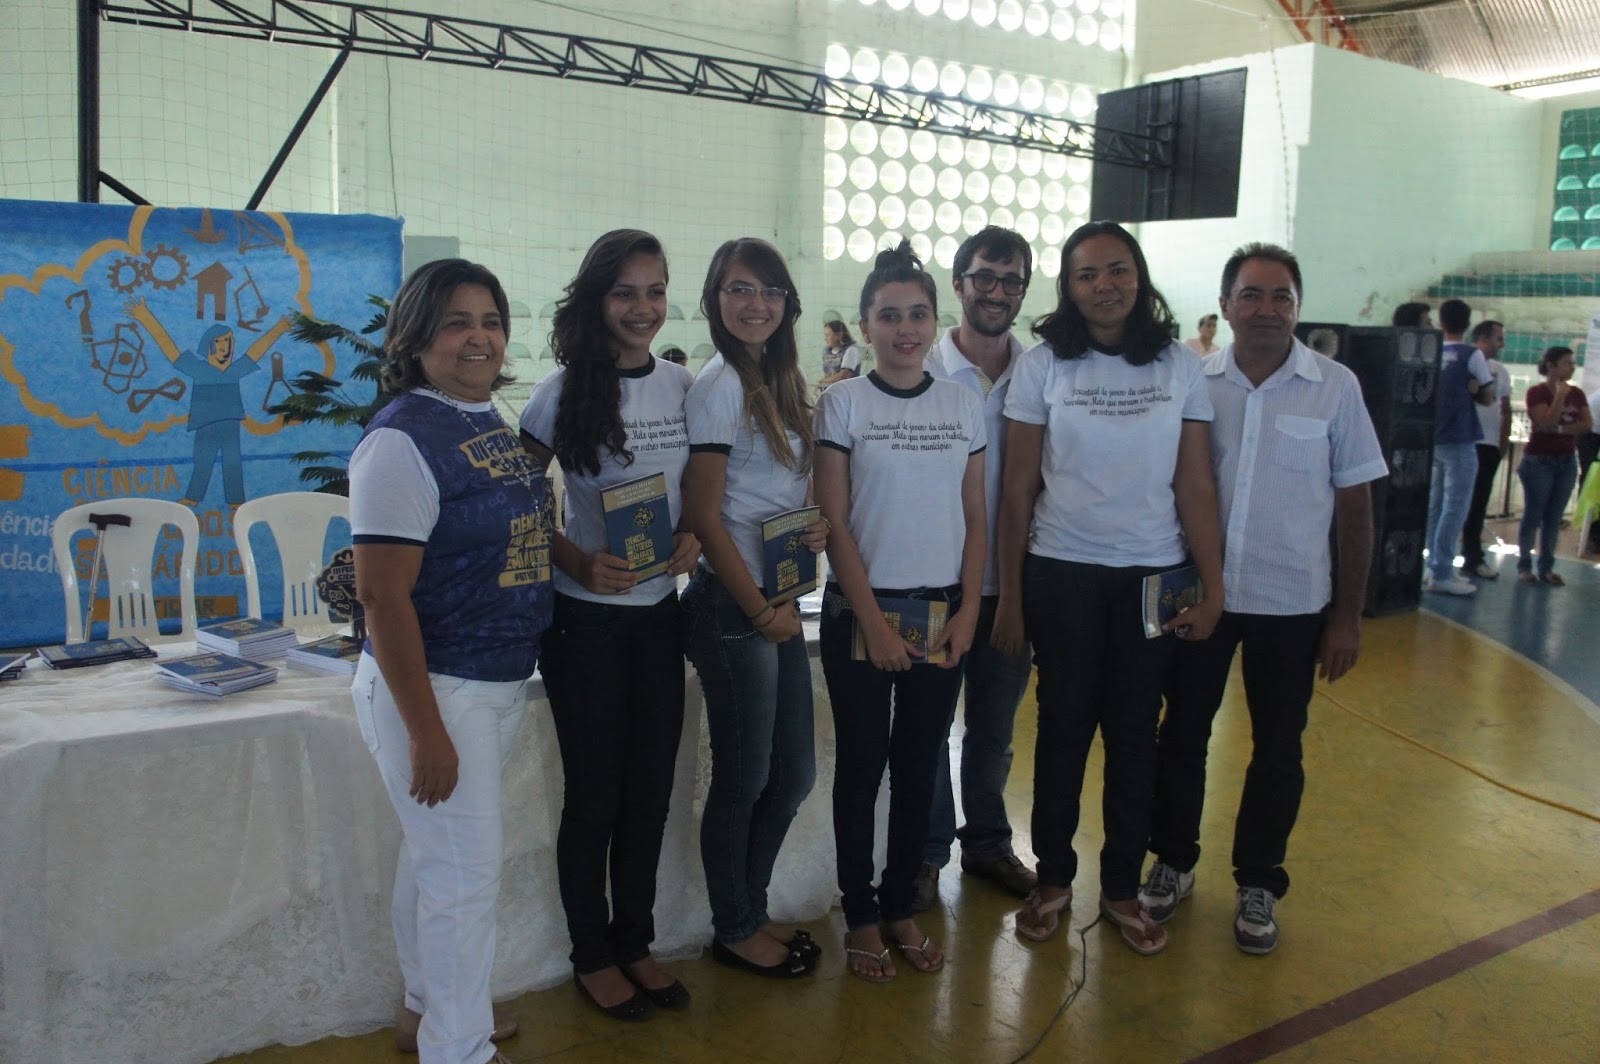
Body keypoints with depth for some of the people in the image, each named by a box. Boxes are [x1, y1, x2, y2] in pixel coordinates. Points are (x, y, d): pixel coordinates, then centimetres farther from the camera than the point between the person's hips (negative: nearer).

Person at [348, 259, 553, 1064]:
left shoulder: (490, 421, 7)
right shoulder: (402, 440, -19)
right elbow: (382, 595, -22)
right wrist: (425, 729, -21)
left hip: (502, 682, 8)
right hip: (434, 689, -8)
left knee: (436, 851, 22)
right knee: (465, 871, 1)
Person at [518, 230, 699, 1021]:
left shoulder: (684, 386, 3)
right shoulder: (563, 392, -10)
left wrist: (692, 535, -7)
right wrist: (580, 564, -20)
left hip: (659, 612, 4)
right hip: (585, 618, -4)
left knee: (651, 786, 13)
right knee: (595, 791, 7)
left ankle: (636, 943, 32)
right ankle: (592, 956, 27)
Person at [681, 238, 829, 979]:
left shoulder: (782, 382, 12)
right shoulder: (720, 386, -12)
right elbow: (704, 515, -15)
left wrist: (818, 524, -2)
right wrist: (760, 610, -12)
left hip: (780, 602, 8)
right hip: (731, 606, -8)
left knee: (793, 773, 14)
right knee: (745, 776, 4)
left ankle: (750, 911, 32)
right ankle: (735, 930, 24)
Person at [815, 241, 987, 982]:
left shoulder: (962, 404, 5)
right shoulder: (842, 402, -4)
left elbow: (975, 518, 7)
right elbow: (835, 524, -7)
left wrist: (967, 610, -2)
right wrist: (873, 620, -11)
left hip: (942, 613, 3)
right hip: (860, 611, -3)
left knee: (920, 763, 10)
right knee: (862, 761, 6)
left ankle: (901, 906, 26)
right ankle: (861, 915, 21)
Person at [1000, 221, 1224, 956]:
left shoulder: (1178, 366, 1)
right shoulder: (1043, 365, -2)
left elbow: (1196, 486, 0)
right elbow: (1017, 489, -1)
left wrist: (1213, 586, -5)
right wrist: (1009, 597, -2)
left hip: (1153, 576, 1)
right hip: (1063, 573, -1)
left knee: (1135, 732, 10)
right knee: (1064, 726, 9)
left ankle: (1122, 886, 26)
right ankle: (1053, 877, 26)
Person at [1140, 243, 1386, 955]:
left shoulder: (1335, 387, -4)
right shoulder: (1193, 381, -3)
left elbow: (1355, 505, -1)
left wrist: (1348, 615, -2)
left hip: (1292, 603, 0)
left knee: (1277, 749, 11)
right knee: (1181, 734, 12)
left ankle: (1258, 883, 29)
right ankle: (1173, 861, 32)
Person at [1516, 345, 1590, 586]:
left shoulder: (1576, 393, 8)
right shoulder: (1537, 392, -7)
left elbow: (1588, 425, -1)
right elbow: (1547, 423, -19)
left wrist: (1560, 429, -13)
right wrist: (1560, 394, -16)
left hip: (1567, 461, 5)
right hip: (1540, 460, -5)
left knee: (1554, 518, 7)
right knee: (1534, 515, -2)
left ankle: (1547, 567, 12)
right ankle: (1524, 566, 6)